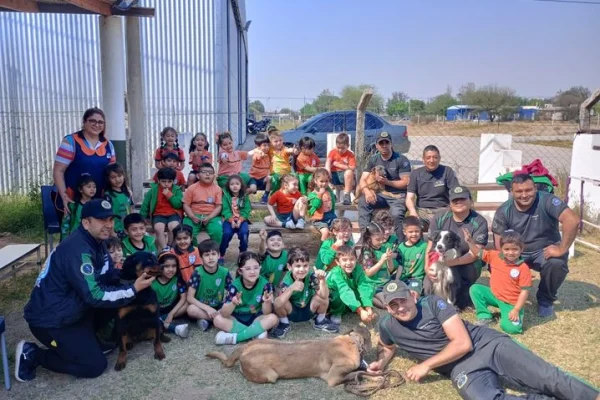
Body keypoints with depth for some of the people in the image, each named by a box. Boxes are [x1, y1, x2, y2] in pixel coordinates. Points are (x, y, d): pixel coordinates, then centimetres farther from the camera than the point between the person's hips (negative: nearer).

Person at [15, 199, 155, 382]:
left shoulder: (97, 242, 4)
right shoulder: (78, 250, -27)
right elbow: (94, 296, -29)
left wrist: (135, 275, -9)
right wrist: (133, 289, -25)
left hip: (73, 311, 9)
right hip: (50, 320, -9)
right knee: (95, 365, -5)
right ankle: (32, 354, 4)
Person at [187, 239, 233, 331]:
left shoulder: (224, 272, -9)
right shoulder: (197, 273, -15)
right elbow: (190, 298, -17)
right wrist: (207, 308, -26)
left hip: (218, 307, 1)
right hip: (201, 307, -1)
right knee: (191, 309, -34)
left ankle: (207, 320, -13)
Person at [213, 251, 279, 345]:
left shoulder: (264, 284, -16)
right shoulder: (235, 286, -17)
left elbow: (266, 313, -16)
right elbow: (224, 314, -22)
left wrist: (267, 302, -38)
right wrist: (233, 304, -43)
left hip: (256, 319, 0)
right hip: (237, 319, 0)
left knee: (273, 318, -27)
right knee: (218, 319, -26)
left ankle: (234, 337, -24)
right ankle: (256, 332, -21)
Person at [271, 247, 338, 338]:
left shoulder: (311, 276, -22)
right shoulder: (286, 281, -25)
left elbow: (324, 295, -31)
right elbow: (278, 304, -37)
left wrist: (322, 280, -47)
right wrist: (291, 288, -50)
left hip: (309, 310, 1)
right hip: (291, 313, -1)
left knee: (323, 298, -26)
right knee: (278, 302, -31)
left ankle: (320, 321, 6)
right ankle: (284, 323, 3)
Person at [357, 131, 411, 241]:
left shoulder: (401, 160, -5)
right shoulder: (373, 160, 9)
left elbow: (406, 183, -9)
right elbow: (363, 180, 3)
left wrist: (387, 182, -19)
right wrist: (367, 191, -19)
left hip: (398, 196, -4)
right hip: (381, 195, 4)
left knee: (396, 214, -34)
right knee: (363, 201, -23)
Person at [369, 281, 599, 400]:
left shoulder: (433, 303, -9)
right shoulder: (387, 326, 0)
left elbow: (463, 343, -14)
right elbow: (387, 347, 26)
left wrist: (426, 366, -14)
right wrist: (381, 362, 1)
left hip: (488, 345, 0)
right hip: (462, 368, 1)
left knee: (548, 378, -13)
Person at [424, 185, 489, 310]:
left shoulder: (479, 222, -11)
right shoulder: (440, 218, -3)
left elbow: (475, 253, -18)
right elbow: (431, 246, -6)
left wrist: (454, 262, -35)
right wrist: (427, 268, -24)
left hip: (468, 267, -2)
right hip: (439, 264, 2)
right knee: (428, 288, -23)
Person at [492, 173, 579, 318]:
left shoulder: (546, 201, -21)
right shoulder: (503, 211, -12)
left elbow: (572, 220, -35)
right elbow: (499, 243, -11)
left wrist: (562, 249, -36)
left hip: (546, 250, -2)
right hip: (517, 254, 2)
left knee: (557, 263, -34)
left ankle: (545, 299, -1)